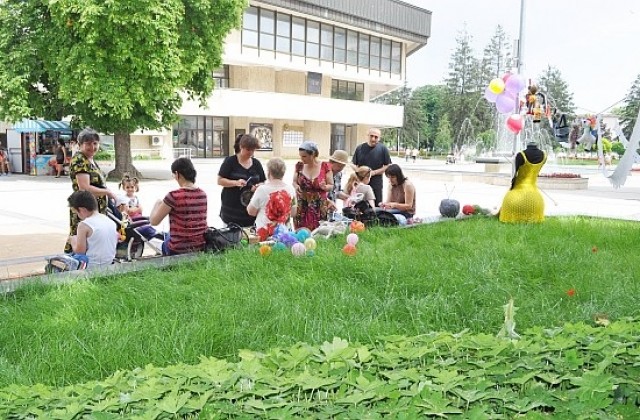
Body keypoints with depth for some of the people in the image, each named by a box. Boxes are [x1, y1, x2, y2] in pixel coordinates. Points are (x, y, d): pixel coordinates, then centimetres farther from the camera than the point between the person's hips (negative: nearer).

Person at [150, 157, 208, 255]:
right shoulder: (203, 194, -1)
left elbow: (154, 221, -11)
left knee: (165, 243, 29)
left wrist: (158, 203, 8)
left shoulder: (174, 196, -18)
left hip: (179, 250, -5)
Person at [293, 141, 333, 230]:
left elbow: (331, 186, 1)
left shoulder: (325, 166, -3)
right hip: (302, 207, 2)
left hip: (319, 208, -2)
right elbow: (294, 182, 14)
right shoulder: (300, 166, 3)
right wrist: (296, 186, -8)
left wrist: (324, 187, -20)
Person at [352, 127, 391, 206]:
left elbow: (388, 166, 0)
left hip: (376, 183, -2)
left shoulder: (383, 149, -1)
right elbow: (354, 165, 11)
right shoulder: (360, 148, 5)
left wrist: (374, 172, -11)